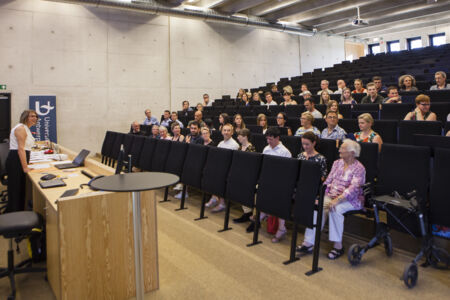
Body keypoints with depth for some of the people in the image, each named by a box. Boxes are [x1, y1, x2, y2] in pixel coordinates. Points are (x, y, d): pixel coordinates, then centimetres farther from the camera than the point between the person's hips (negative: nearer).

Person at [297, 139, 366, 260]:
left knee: (335, 208, -35)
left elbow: (353, 189, -20)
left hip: (351, 200, -5)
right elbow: (328, 181, 12)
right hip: (331, 196, 6)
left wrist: (337, 200, -31)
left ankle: (338, 246, -21)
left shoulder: (359, 168, -7)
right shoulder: (337, 163, 14)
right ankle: (309, 242, -22)